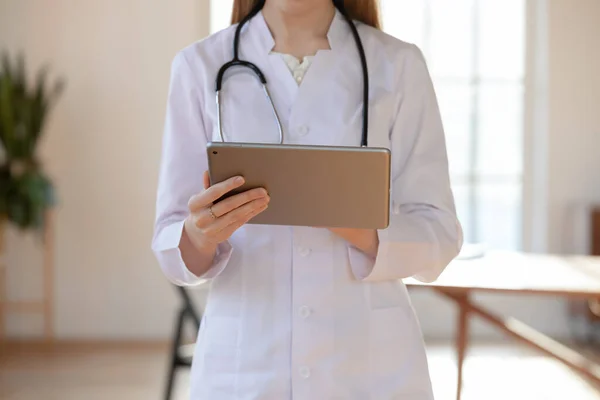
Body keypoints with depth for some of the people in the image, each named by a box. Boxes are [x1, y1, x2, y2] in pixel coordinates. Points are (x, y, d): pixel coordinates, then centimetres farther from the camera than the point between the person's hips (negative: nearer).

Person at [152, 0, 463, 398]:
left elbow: (439, 236, -3)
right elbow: (172, 247, 0)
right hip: (243, 363, 1)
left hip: (373, 363, 0)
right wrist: (200, 234, -22)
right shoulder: (200, 66, 0)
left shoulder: (398, 65, -2)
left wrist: (365, 233, -22)